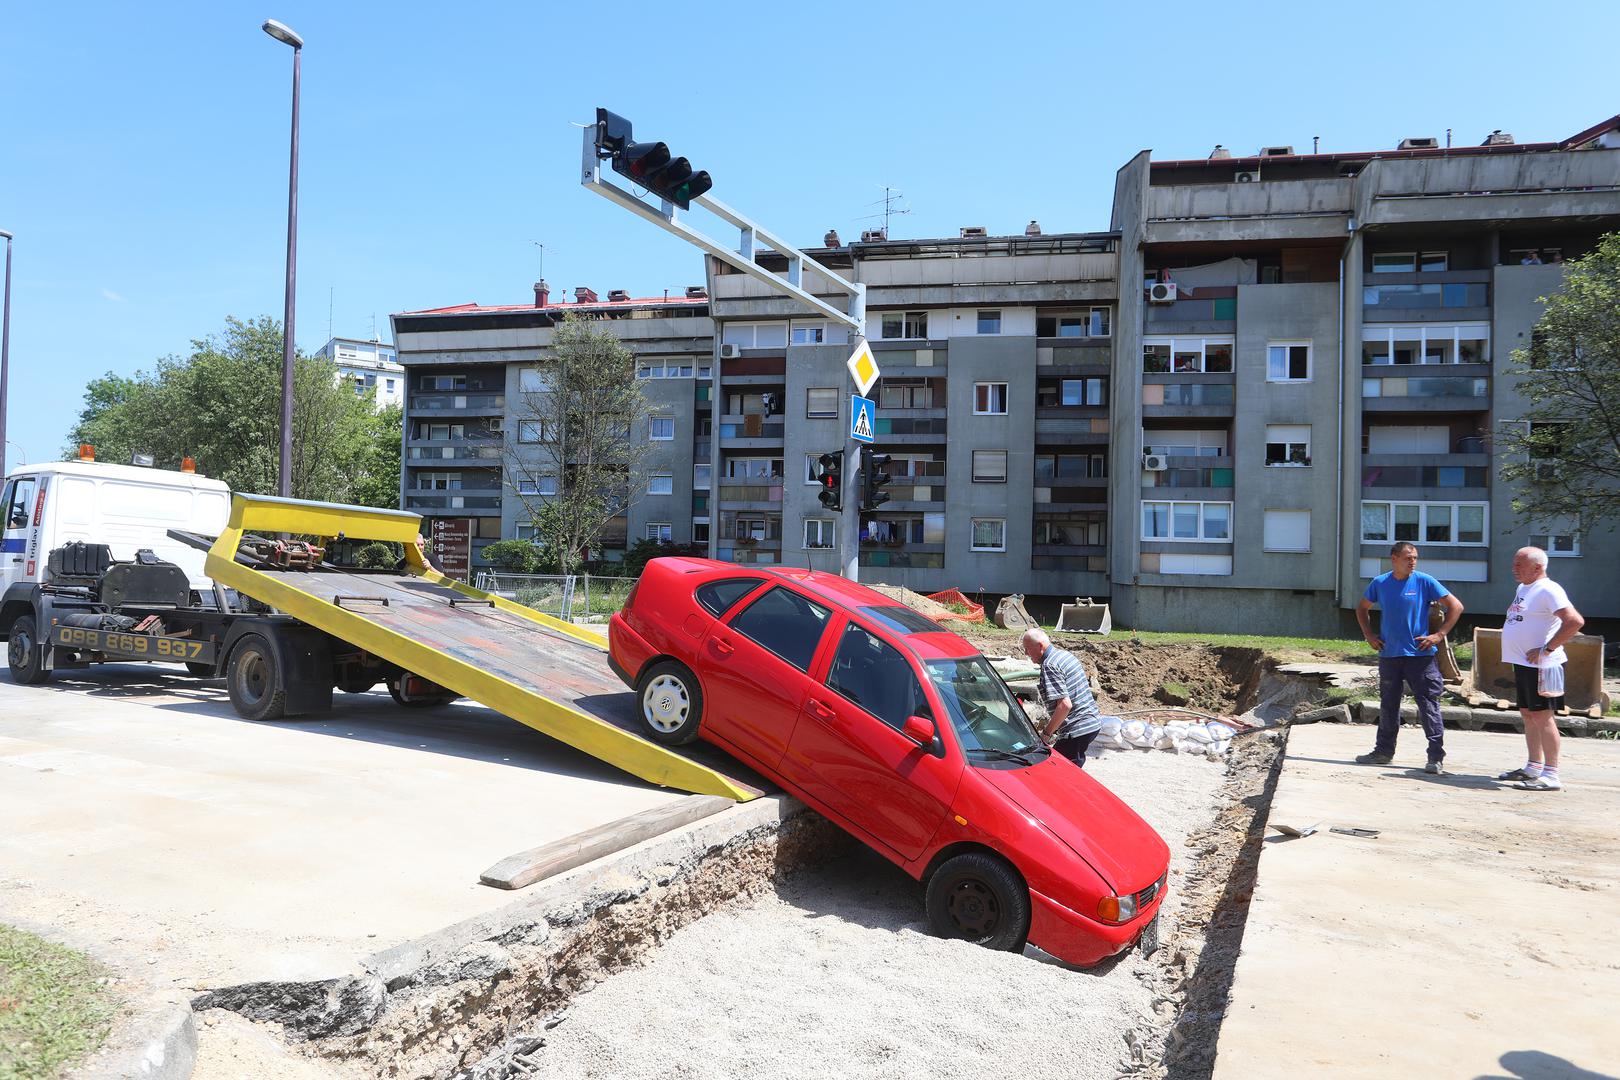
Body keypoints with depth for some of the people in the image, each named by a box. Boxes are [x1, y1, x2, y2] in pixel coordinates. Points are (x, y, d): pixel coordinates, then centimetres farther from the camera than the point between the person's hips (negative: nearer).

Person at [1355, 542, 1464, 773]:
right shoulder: (1380, 583, 5)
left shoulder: (1424, 582, -5)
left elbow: (1456, 607, -2)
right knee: (1388, 706, 13)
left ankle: (1436, 756, 2)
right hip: (1389, 654, 4)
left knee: (1428, 705, -3)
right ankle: (1384, 751, 24)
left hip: (1420, 654, -4)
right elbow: (1362, 608, 20)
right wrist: (1369, 636, 10)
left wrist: (1439, 635, -8)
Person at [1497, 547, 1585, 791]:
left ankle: (1551, 775, -6)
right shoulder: (1522, 588, 15)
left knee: (1543, 716, -8)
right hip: (1523, 663, 10)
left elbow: (1575, 621, -24)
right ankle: (1534, 767, 25)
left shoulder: (1548, 590, -14)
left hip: (1541, 666, -10)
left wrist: (1546, 649, -22)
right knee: (1528, 715, 15)